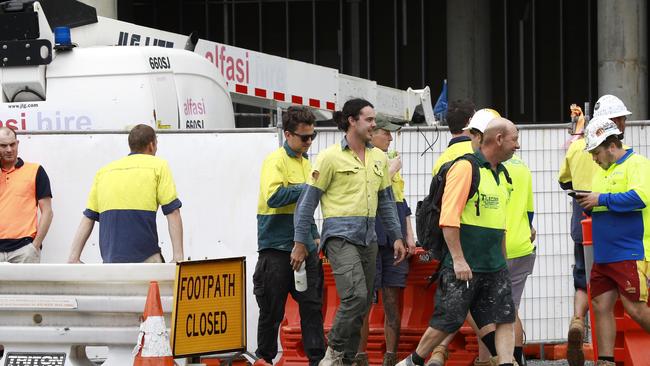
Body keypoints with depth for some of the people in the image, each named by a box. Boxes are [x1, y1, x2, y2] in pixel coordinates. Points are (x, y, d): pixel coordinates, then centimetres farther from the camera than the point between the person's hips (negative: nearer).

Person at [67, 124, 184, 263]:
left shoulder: (104, 171, 18)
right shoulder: (158, 166, 7)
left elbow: (88, 218, 14)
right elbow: (172, 212, -2)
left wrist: (73, 259, 12)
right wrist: (178, 256, -5)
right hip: (145, 258, -4)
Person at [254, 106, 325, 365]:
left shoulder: (304, 162, 16)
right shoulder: (276, 160, -8)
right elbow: (273, 197, -24)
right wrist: (308, 187, -18)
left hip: (304, 247, 7)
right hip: (277, 246, -7)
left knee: (312, 305, 1)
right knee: (272, 310, 1)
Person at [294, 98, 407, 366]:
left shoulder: (379, 158, 13)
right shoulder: (331, 157, -5)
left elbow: (386, 201, 20)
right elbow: (308, 201, -4)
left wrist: (396, 237, 14)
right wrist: (300, 243, -5)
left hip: (368, 238, 7)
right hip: (340, 235, -7)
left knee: (363, 303, 6)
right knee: (355, 296, -21)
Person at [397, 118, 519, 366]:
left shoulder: (501, 173, 15)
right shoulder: (465, 167, -12)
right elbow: (449, 218, -18)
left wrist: (503, 260, 23)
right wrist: (458, 259, -21)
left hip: (494, 266, 8)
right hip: (463, 266, -8)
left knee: (505, 319, -1)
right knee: (448, 321, -1)